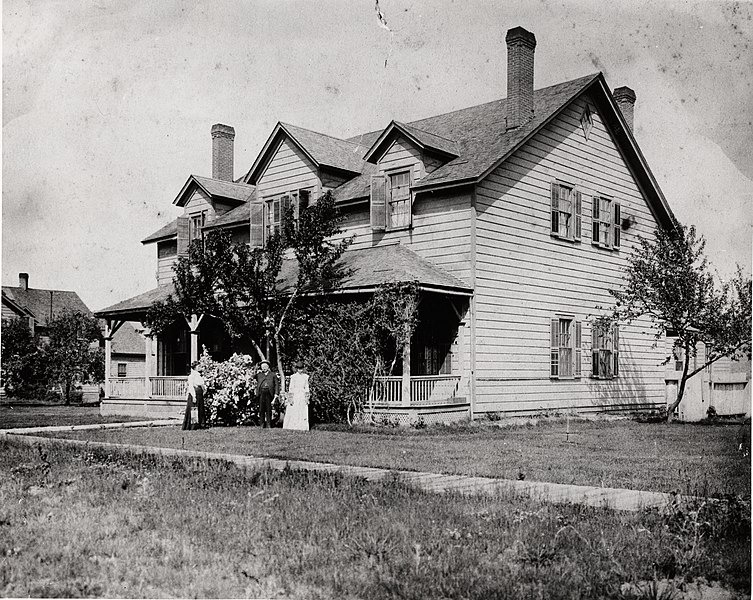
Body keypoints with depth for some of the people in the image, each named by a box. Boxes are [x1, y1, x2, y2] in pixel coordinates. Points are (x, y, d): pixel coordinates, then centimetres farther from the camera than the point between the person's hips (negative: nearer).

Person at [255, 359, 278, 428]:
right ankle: (262, 423, 6)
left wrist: (276, 393, 0)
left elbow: (276, 384, 10)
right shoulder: (259, 375, 18)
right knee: (261, 409, 0)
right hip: (261, 393, 1)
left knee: (269, 409, -1)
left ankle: (268, 424, 4)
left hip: (269, 393, -1)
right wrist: (257, 372, 11)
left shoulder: (272, 375, 13)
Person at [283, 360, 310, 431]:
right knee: (292, 413, -3)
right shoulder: (293, 377, -2)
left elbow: (307, 388, 10)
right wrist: (291, 399, -8)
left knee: (303, 413, 1)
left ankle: (303, 428, 5)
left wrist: (307, 398, 6)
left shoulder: (305, 377, 7)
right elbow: (291, 388, -2)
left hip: (302, 396, 3)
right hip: (295, 396, -3)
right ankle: (290, 428, 2)